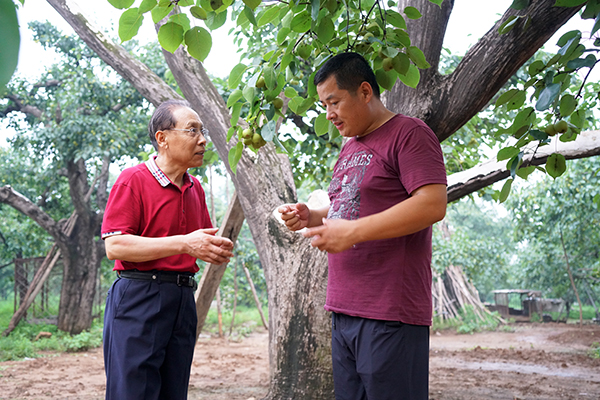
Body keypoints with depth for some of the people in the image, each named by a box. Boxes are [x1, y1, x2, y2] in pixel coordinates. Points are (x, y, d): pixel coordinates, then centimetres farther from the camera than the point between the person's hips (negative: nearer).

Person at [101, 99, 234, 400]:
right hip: (138, 299, -7)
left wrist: (216, 249, -1)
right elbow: (114, 246, -15)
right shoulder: (133, 180, -7)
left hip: (183, 300, 7)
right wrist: (184, 244, -22)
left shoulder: (195, 188, 16)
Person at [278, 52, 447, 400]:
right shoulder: (350, 148, 21)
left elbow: (433, 204, -18)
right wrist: (312, 217, 9)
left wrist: (352, 232, -20)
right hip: (343, 309, 9)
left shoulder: (409, 133, -6)